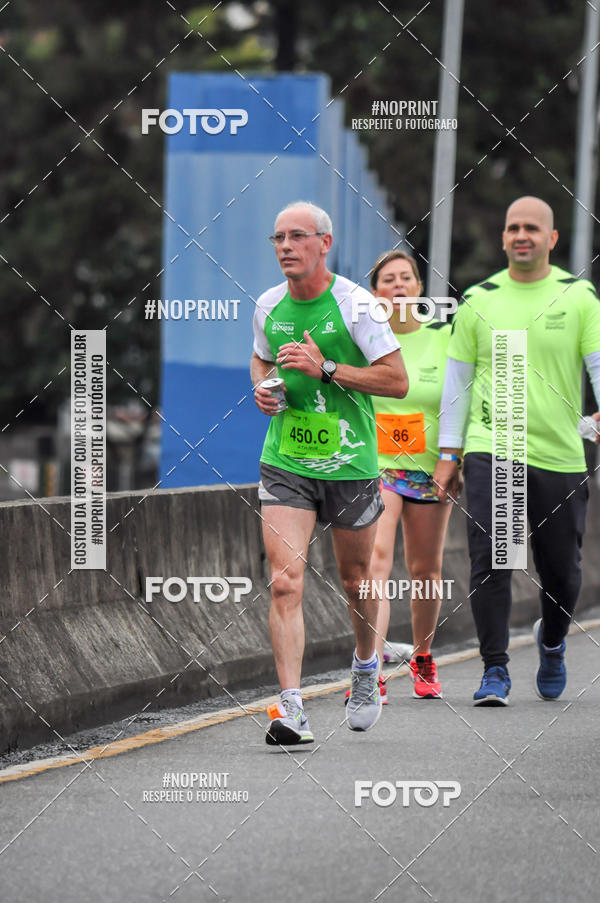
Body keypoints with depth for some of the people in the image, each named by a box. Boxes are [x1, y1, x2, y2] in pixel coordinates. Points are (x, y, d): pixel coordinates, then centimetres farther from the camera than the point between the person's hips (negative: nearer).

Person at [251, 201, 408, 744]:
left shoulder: (355, 304, -11)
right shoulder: (268, 307, 3)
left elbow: (397, 380, -11)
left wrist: (326, 368, -19)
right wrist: (262, 388, 1)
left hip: (349, 462, -2)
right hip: (285, 465, 2)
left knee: (355, 580, 14)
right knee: (285, 581, -13)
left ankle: (366, 669, 43)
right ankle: (291, 709, -17)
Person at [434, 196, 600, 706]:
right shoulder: (478, 301, 6)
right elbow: (457, 379, 10)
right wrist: (448, 455, 8)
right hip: (490, 449, 0)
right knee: (490, 561, -11)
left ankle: (552, 642, 37)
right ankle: (495, 671, -4)